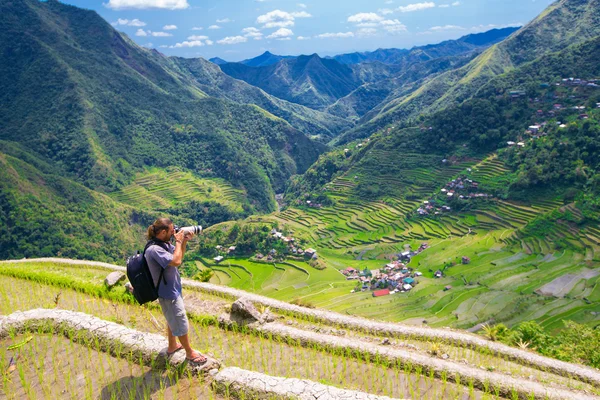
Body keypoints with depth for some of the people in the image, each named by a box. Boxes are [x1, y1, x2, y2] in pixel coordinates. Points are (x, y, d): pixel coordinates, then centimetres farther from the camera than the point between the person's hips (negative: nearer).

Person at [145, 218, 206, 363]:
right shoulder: (154, 249, -31)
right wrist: (178, 241, -27)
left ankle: (172, 346, 47)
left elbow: (179, 256, 10)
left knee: (173, 319, 27)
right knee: (182, 324, 8)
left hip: (173, 289, 9)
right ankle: (190, 353, 26)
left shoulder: (164, 243, -3)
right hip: (168, 293, -9)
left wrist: (184, 241, -6)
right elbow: (176, 261, -38)